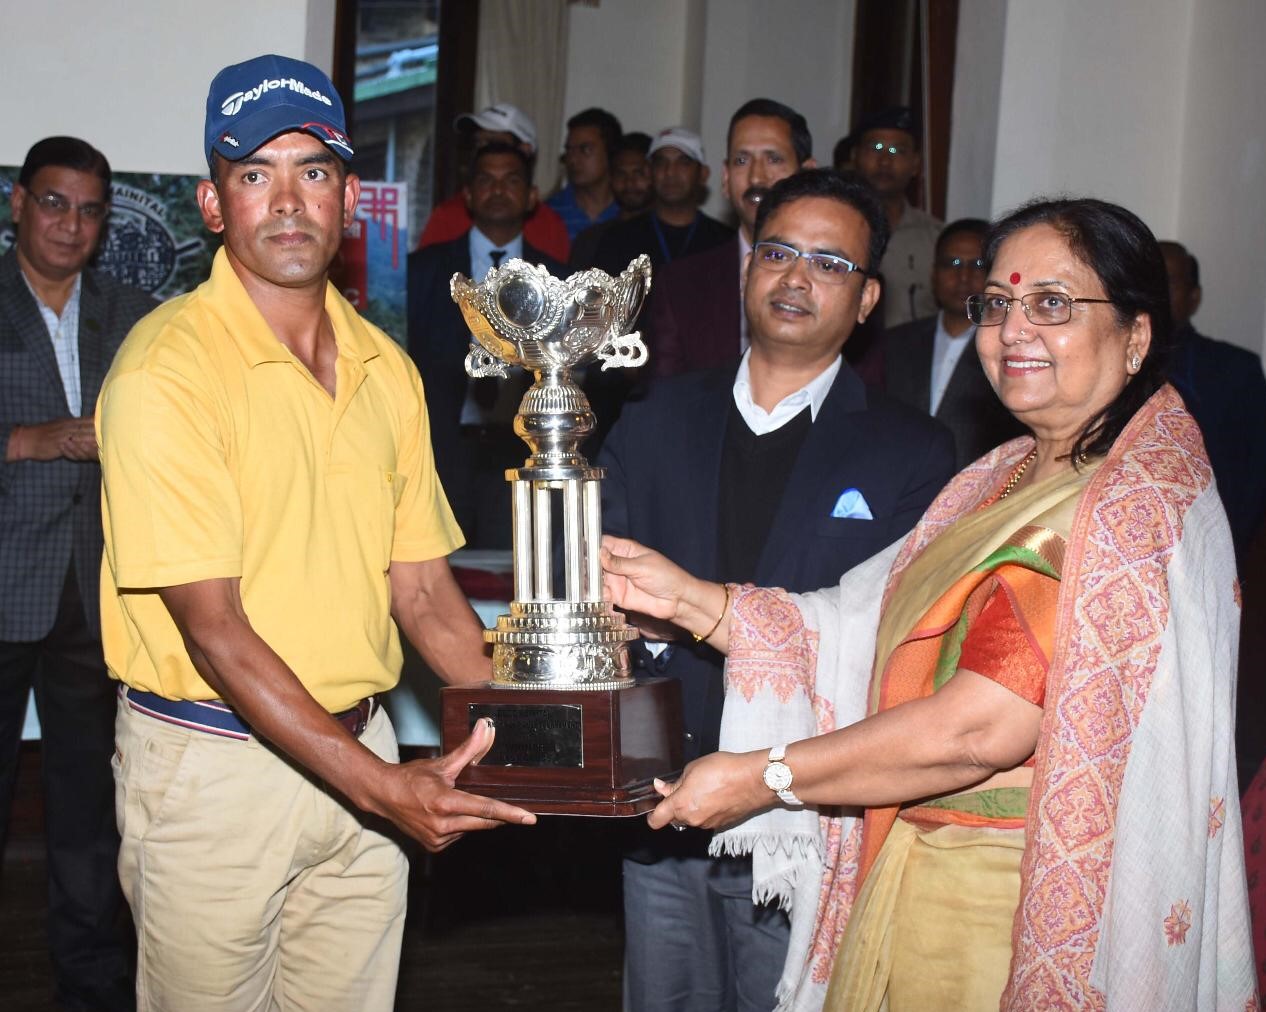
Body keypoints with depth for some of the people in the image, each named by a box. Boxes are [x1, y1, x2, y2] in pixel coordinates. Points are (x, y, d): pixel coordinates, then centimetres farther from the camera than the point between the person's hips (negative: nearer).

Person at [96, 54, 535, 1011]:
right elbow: (212, 627, -18)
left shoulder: (386, 368, 7)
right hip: (209, 763, -5)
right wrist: (377, 784, -23)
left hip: (361, 752, 6)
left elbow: (421, 588, 9)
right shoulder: (168, 367, -14)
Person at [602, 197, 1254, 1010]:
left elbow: (980, 729, -25)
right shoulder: (1009, 478, 10)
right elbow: (869, 638, 5)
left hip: (1009, 914, -8)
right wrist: (686, 598, -5)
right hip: (910, 876, 8)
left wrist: (762, 776, -18)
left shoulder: (1136, 506, -20)